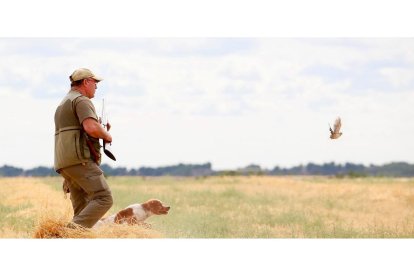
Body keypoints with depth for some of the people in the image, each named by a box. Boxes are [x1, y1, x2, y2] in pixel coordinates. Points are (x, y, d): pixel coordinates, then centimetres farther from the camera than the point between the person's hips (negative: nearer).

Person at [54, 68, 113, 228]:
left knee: (82, 209, 6)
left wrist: (99, 129, 24)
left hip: (63, 163, 10)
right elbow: (91, 128, -21)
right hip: (80, 159, -10)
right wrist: (107, 135, -1)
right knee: (103, 199, -15)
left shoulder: (63, 104, 27)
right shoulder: (82, 101, -4)